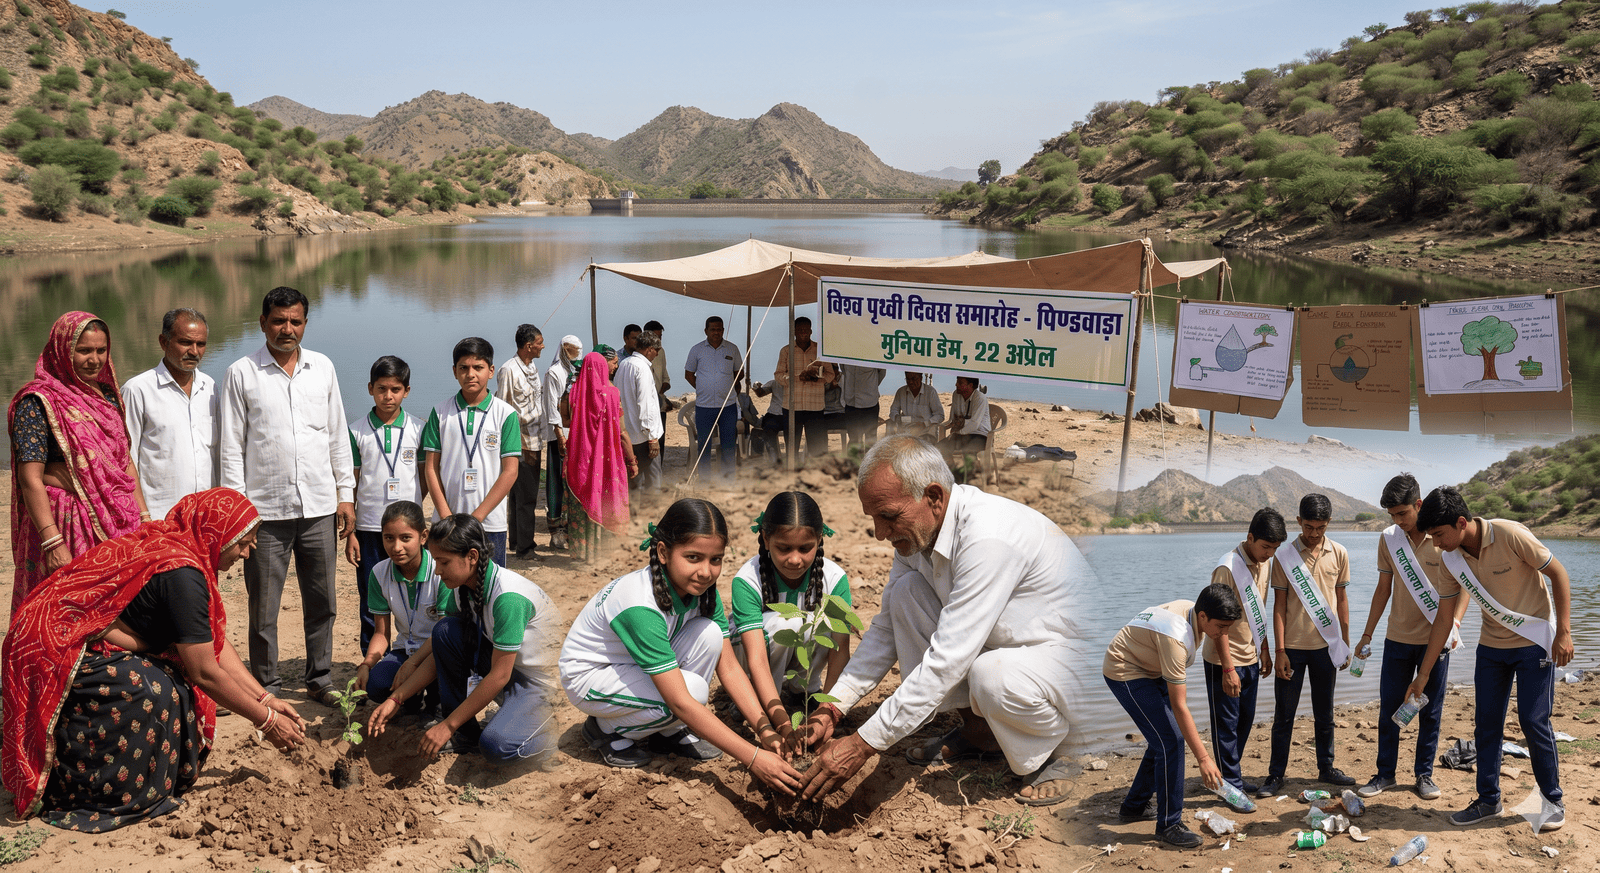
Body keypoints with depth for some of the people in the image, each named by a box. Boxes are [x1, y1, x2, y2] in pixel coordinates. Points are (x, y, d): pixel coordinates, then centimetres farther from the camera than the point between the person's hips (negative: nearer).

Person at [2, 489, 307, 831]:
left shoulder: (169, 545, 6)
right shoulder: (181, 574, -24)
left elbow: (216, 644, 9)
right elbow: (205, 673, -21)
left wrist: (266, 698, 6)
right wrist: (265, 720, -10)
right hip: (58, 658, -10)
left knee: (178, 685, 2)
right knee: (152, 693, -26)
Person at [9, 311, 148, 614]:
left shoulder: (107, 395, 13)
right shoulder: (38, 402, -8)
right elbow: (31, 479, -13)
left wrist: (144, 517, 13)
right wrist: (53, 542, -19)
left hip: (116, 525, 6)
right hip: (65, 526, -6)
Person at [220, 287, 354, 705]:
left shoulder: (323, 368, 8)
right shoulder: (241, 373, -1)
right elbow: (232, 447, -1)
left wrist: (346, 493, 8)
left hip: (319, 506, 3)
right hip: (266, 510, -3)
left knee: (322, 602, 10)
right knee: (264, 607, 5)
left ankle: (320, 679, 24)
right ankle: (266, 686, 19)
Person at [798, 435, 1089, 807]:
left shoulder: (988, 539, -33)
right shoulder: (916, 529, -6)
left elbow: (946, 661, -34)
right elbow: (887, 629, 5)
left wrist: (863, 745, -32)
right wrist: (832, 708, -7)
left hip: (1073, 651, -8)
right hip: (995, 644, 8)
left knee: (994, 676, -38)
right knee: (906, 592, -9)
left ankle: (1053, 747, -2)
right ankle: (975, 729, 4)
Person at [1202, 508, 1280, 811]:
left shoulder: (1265, 563, 4)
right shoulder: (1228, 568, -21)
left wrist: (1265, 650, 17)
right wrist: (1228, 668, -21)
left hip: (1251, 658, 8)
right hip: (1225, 660, -8)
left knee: (1245, 721, 15)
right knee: (1226, 725, 1)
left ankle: (1233, 775, 27)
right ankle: (1231, 787, 8)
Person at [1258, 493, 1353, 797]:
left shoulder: (1338, 554, 2)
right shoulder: (1285, 556, -6)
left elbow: (1341, 598, 10)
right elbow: (1279, 605, -5)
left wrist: (1345, 643, 10)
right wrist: (1279, 650, -8)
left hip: (1326, 646, 2)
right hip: (1292, 646, -2)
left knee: (1324, 712, 14)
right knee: (1284, 714, 3)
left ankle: (1326, 767, 27)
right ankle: (1276, 775, 10)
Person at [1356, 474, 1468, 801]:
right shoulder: (1389, 538, 0)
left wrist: (1454, 623, -21)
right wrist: (1367, 634, 8)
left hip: (1435, 639, -3)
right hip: (1398, 637, 3)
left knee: (1431, 710, 6)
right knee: (1389, 707, 5)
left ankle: (1424, 774, 19)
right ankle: (1385, 774, 15)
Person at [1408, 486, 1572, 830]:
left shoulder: (1510, 535, -24)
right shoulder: (1450, 559, -7)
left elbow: (1558, 573, -14)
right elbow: (1444, 618, 1)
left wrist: (1564, 632, -18)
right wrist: (1423, 674, 2)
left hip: (1534, 642, -5)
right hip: (1492, 644, 5)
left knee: (1533, 721, -5)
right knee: (1485, 723, 5)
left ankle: (1553, 800, 13)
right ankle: (1488, 800, 17)